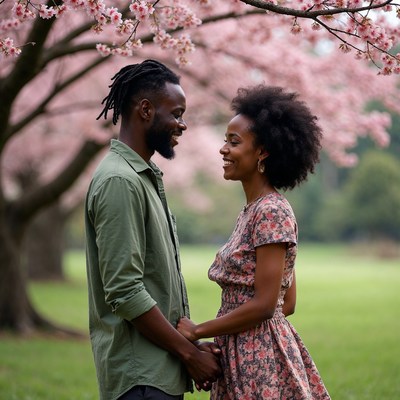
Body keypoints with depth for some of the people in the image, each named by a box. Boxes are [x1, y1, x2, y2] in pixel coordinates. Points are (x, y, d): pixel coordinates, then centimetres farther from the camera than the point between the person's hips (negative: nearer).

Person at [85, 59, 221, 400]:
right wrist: (189, 353, -14)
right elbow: (124, 292, -21)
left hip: (161, 369, 9)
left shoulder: (146, 178, 17)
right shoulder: (119, 182, -15)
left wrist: (192, 345, 10)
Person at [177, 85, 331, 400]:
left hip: (261, 360, -9)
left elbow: (264, 304, -19)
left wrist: (196, 332, -11)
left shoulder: (272, 212, -15)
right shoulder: (252, 211, 12)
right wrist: (219, 345, 10)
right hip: (241, 357, 9)